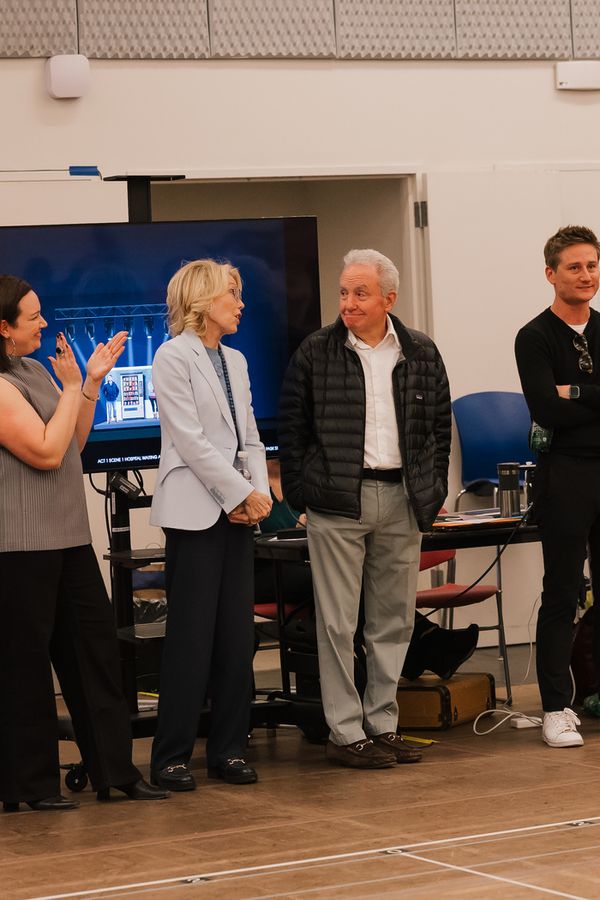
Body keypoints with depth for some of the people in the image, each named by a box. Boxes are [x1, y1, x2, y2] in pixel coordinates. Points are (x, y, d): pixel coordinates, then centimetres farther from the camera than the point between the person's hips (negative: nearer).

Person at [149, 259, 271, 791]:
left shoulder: (234, 361, 17)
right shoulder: (173, 357, -6)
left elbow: (249, 437, 15)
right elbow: (190, 439, -13)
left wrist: (261, 491, -2)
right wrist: (242, 494, -13)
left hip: (238, 509, 7)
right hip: (195, 511, -7)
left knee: (237, 635, 5)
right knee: (191, 636, -6)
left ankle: (229, 748, 11)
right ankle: (172, 757, 0)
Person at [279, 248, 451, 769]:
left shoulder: (421, 354, 7)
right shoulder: (315, 353, -1)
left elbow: (440, 426, 13)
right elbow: (291, 428, 2)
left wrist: (433, 491, 7)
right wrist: (300, 494, -3)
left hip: (402, 502, 3)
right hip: (337, 503, -3)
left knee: (394, 622, 8)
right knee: (338, 623, -2)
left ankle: (383, 725, 17)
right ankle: (345, 733, 2)